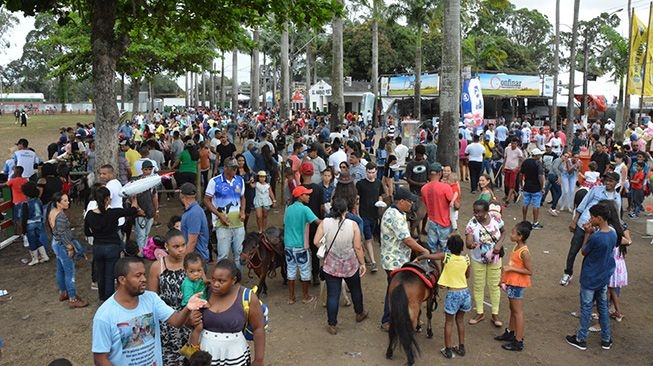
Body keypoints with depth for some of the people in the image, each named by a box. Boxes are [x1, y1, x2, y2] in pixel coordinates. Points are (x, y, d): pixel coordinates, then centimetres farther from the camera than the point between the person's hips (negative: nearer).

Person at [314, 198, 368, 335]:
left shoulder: (325, 223, -12)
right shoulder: (352, 224, -15)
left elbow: (316, 242, -10)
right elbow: (358, 247, -12)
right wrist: (362, 263, 0)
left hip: (331, 267, 0)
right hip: (351, 266, 0)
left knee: (332, 295, 8)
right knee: (355, 290, 24)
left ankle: (332, 325, 14)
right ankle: (360, 313, 45)